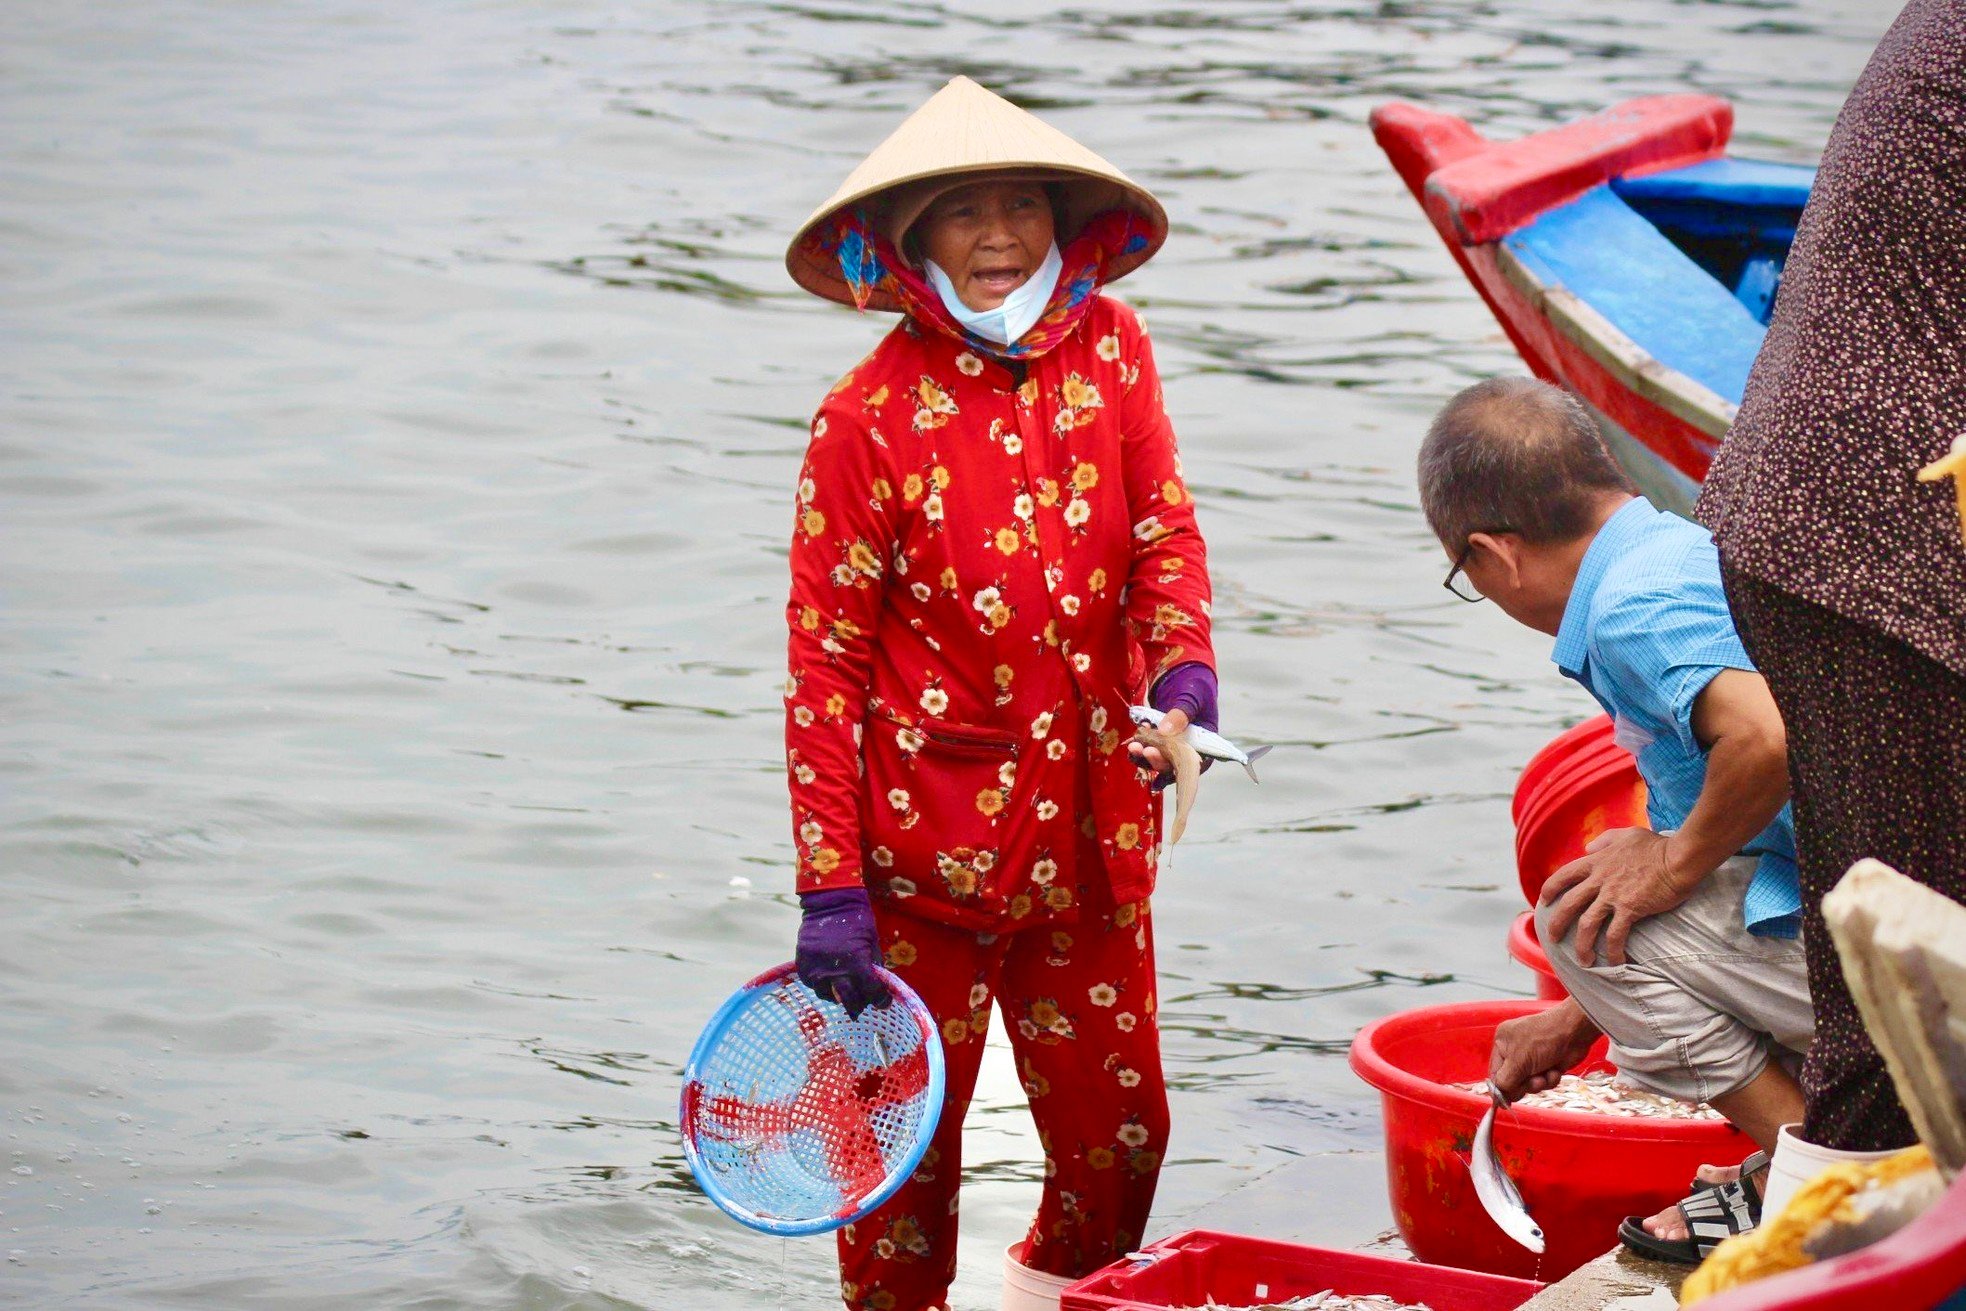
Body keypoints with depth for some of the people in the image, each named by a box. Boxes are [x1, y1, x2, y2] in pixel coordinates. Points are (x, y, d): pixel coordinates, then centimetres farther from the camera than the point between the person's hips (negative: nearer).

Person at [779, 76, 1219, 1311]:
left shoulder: (1108, 347, 3)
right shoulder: (870, 417, -10)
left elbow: (1165, 527, 4)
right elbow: (825, 664, -9)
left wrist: (1183, 659, -20)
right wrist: (829, 892, -13)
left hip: (1088, 833, 4)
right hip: (923, 838, -4)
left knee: (1119, 1137, 11)